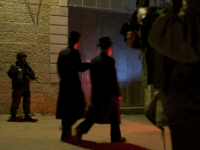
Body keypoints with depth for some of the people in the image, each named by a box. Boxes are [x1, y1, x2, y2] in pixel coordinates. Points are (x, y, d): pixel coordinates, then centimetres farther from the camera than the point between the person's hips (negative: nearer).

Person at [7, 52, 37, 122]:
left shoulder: (27, 66, 15)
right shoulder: (14, 66, 0)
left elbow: (32, 73, 15)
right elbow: (9, 74, -9)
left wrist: (31, 77, -7)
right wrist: (17, 71, -20)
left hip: (26, 87, 6)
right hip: (17, 87, -6)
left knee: (27, 102, 7)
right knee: (16, 101, -5)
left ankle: (27, 116, 13)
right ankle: (13, 116, 1)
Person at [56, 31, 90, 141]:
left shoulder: (62, 52, 11)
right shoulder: (74, 52, -12)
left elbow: (59, 69, 15)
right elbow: (80, 68, -15)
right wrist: (88, 63, 1)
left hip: (63, 84, 7)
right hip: (73, 84, -7)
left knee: (65, 107, 12)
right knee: (79, 105, 4)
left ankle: (66, 130, 18)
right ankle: (67, 127, -6)